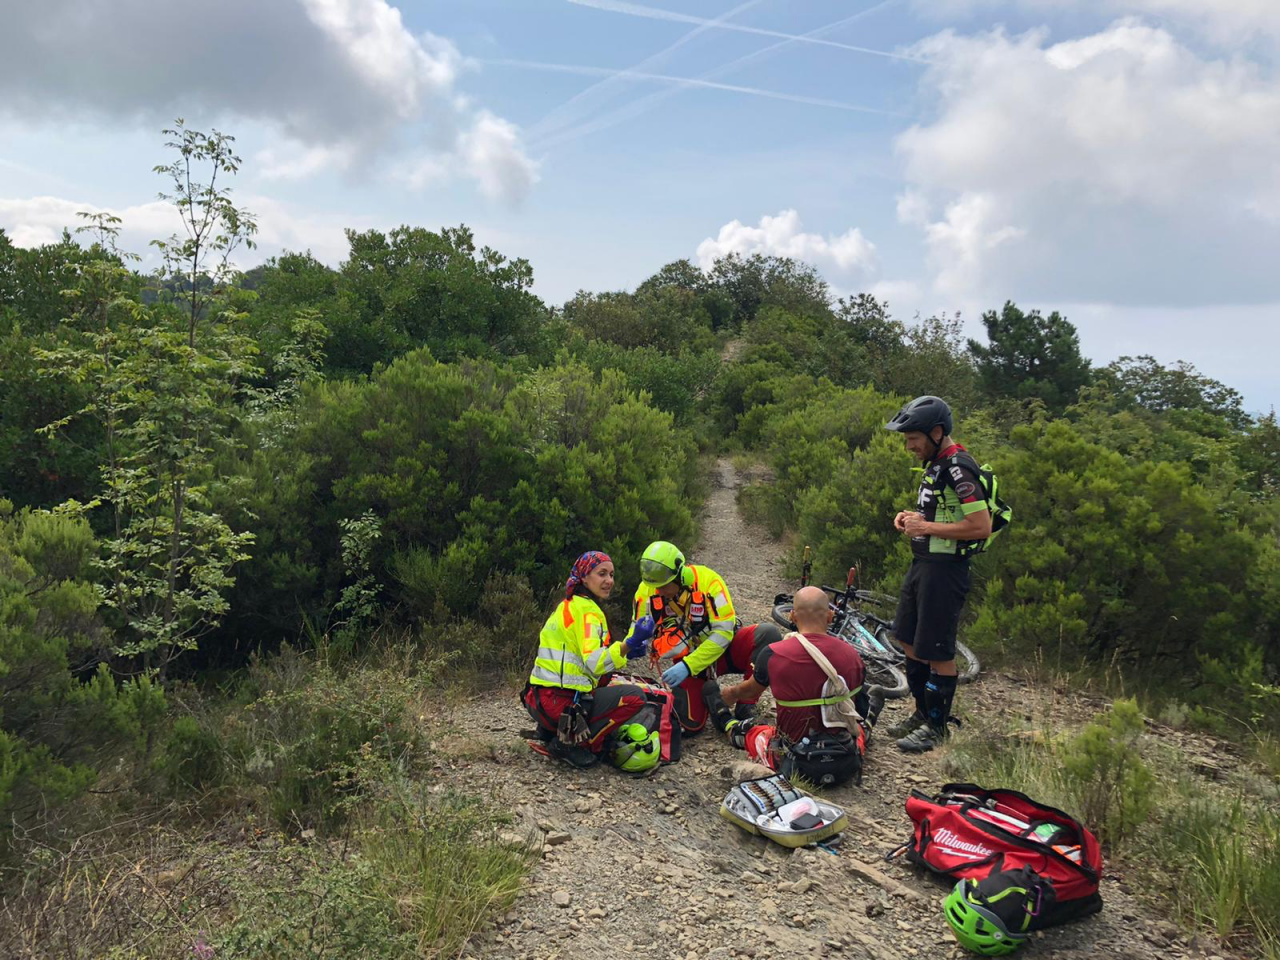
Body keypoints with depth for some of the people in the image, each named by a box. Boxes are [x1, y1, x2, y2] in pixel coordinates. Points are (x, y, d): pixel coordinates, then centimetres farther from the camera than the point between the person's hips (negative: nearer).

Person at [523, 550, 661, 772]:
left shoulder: (567, 606, 17)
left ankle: (550, 733, 15)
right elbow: (595, 664, -23)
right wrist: (630, 643, -33)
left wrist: (626, 652, 9)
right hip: (559, 702, -9)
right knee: (635, 697, -10)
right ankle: (574, 743, -5)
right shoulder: (586, 609, -12)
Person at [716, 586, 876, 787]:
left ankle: (729, 724, 50)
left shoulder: (773, 654, -14)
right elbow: (849, 705, 9)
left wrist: (731, 693, 33)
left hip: (797, 765, -3)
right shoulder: (851, 655, -8)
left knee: (749, 730, 27)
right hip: (848, 767, 3)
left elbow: (750, 690, 9)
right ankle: (867, 721, 61)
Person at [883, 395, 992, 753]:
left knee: (938, 652, 2)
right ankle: (922, 712, 33)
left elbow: (982, 526, -25)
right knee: (910, 642, 18)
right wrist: (912, 515, 7)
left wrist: (928, 528, -21)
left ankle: (937, 726, 17)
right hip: (923, 562, 10)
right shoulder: (936, 463, 11)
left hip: (945, 569, -10)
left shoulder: (958, 469, -20)